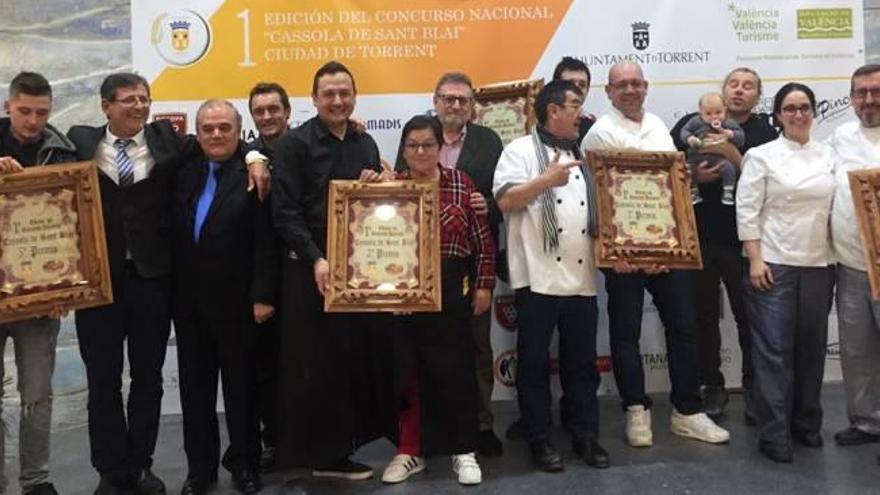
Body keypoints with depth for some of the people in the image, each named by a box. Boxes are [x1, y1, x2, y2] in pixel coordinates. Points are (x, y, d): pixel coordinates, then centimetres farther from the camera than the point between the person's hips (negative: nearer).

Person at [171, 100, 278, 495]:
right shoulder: (184, 173, 7)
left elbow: (266, 240, -13)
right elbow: (173, 234, 7)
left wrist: (262, 296, -16)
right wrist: (170, 290, 2)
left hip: (236, 300, -5)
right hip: (188, 300, 5)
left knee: (241, 386, 10)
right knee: (194, 387, 13)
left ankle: (244, 462, 25)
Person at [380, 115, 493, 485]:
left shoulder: (461, 183, 1)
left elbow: (483, 239, 3)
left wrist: (484, 285, 1)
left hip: (451, 292, -1)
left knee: (456, 371, 5)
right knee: (407, 373, 8)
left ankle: (464, 452, 19)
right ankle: (410, 451, 23)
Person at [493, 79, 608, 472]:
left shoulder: (581, 156, 18)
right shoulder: (521, 150, -1)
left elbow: (596, 209, 21)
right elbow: (505, 201, -13)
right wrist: (546, 180, -19)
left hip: (582, 278, 6)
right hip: (538, 276, -5)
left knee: (582, 361, 11)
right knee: (534, 362, 5)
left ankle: (585, 435, 23)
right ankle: (538, 439, 16)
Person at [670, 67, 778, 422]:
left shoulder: (766, 133, 4)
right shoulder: (692, 124, 7)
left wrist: (732, 155, -19)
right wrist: (692, 176, -12)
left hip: (743, 241, -1)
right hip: (698, 237, 1)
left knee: (749, 316, 4)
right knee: (704, 315, 9)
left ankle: (753, 388, 20)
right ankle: (712, 386, 22)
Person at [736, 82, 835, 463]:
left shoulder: (828, 156, 11)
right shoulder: (761, 156, -2)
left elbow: (838, 206, 13)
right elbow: (747, 211, -6)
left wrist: (837, 258, 6)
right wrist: (755, 261, -12)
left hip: (818, 265, 4)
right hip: (774, 264, -4)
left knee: (812, 346, 11)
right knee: (774, 349, -3)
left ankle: (806, 423, 27)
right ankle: (773, 434, 6)